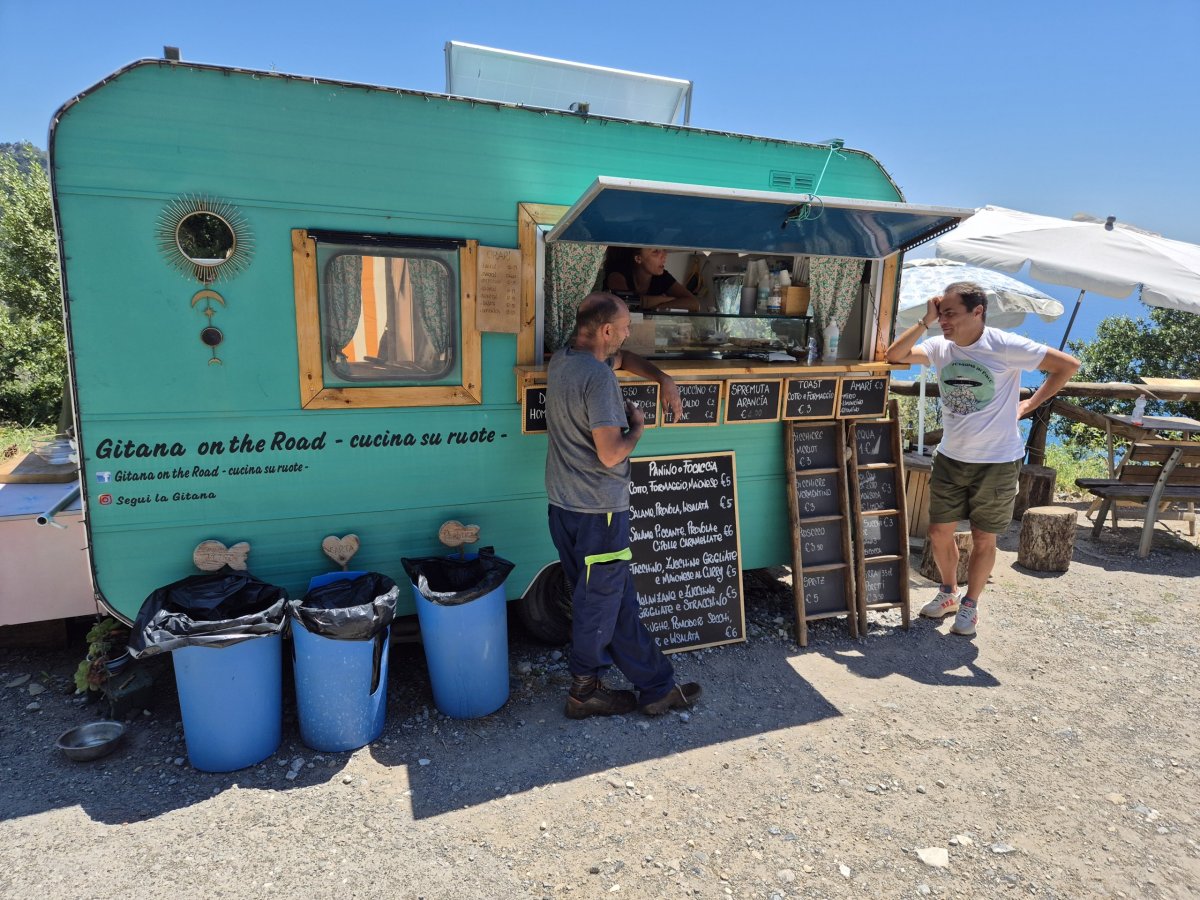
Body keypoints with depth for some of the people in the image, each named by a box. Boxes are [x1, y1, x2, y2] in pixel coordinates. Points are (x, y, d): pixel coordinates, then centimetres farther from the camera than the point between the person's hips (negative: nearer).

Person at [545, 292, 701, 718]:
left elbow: (621, 359, 24)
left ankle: (657, 686, 30)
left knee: (620, 601, 17)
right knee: (600, 603, 9)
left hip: (563, 504, 10)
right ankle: (585, 691, 27)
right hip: (599, 510, -10)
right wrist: (636, 427, -6)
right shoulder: (599, 378, -23)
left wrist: (663, 378, 10)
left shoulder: (561, 359, 8)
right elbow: (611, 454, -25)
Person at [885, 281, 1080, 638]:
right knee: (940, 532, 11)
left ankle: (970, 604, 28)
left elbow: (1068, 364, -8)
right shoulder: (941, 347, -2)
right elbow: (894, 355, -8)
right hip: (950, 458, 4)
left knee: (983, 540, 9)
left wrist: (1029, 405, -7)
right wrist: (925, 322, -14)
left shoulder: (1005, 347, -16)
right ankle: (949, 593, 35)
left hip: (997, 462, -4)